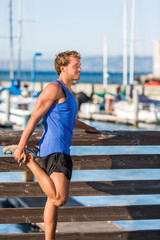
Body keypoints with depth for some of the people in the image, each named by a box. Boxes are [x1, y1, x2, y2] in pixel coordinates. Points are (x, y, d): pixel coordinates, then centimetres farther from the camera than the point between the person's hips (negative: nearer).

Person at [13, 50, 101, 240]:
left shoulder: (67, 92, 22)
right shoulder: (54, 88, -8)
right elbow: (34, 118, -13)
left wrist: (87, 127, 57)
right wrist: (21, 147, -17)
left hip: (61, 151, 10)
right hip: (55, 151, -10)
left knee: (54, 199, 14)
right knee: (60, 199, -21)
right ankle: (29, 161, -7)